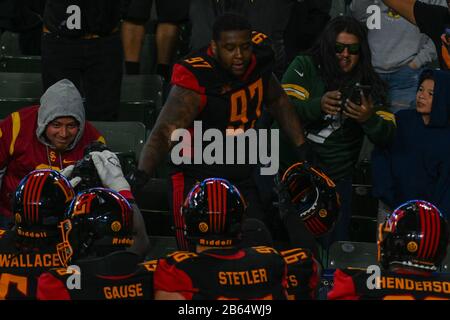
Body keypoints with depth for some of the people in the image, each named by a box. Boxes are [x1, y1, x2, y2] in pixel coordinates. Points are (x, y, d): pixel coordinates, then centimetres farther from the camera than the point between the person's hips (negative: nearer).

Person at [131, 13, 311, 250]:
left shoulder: (257, 63, -3)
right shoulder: (195, 82, -23)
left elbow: (277, 101, 17)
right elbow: (164, 133, -32)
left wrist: (302, 148, 18)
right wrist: (141, 175, -47)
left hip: (243, 181, 6)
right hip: (198, 184, -6)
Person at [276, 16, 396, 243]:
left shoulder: (368, 85, 3)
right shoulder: (305, 67, -3)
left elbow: (385, 135, -4)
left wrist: (369, 119, -27)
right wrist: (318, 105, -35)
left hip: (335, 177, 2)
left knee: (335, 244, -2)